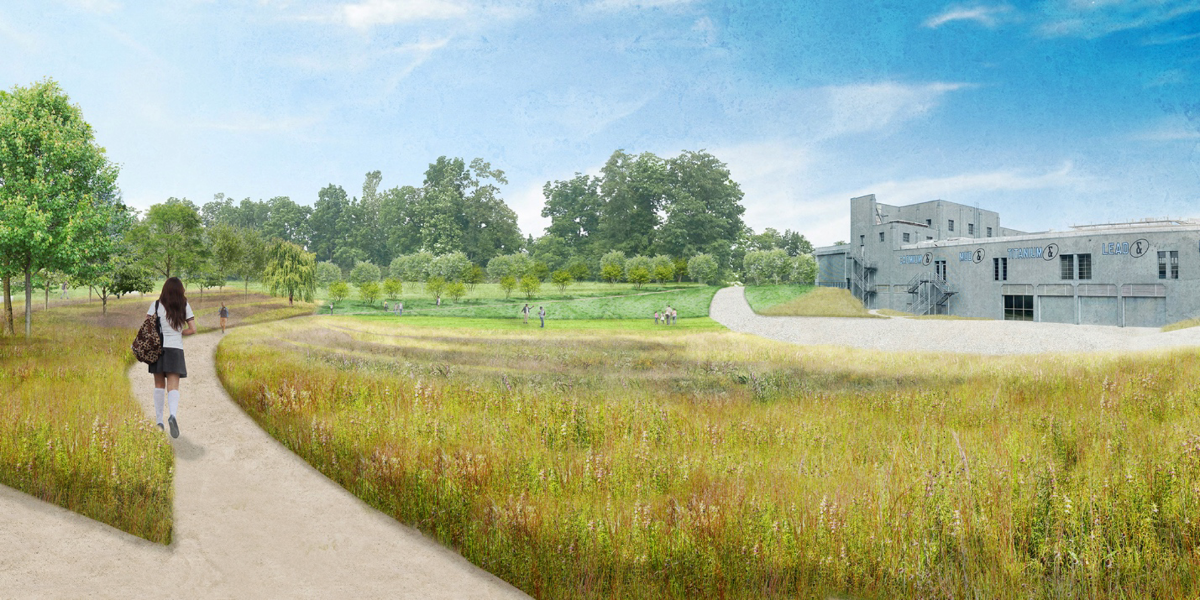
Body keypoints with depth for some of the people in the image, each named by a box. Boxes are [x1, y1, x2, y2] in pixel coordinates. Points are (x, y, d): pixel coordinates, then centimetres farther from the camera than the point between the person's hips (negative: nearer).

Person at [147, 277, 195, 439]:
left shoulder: (156, 305, 0)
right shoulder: (184, 306, 1)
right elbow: (192, 329, -1)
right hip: (176, 350, -1)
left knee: (159, 386, 15)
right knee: (173, 387, -4)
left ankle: (159, 421, 17)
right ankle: (173, 415, -30)